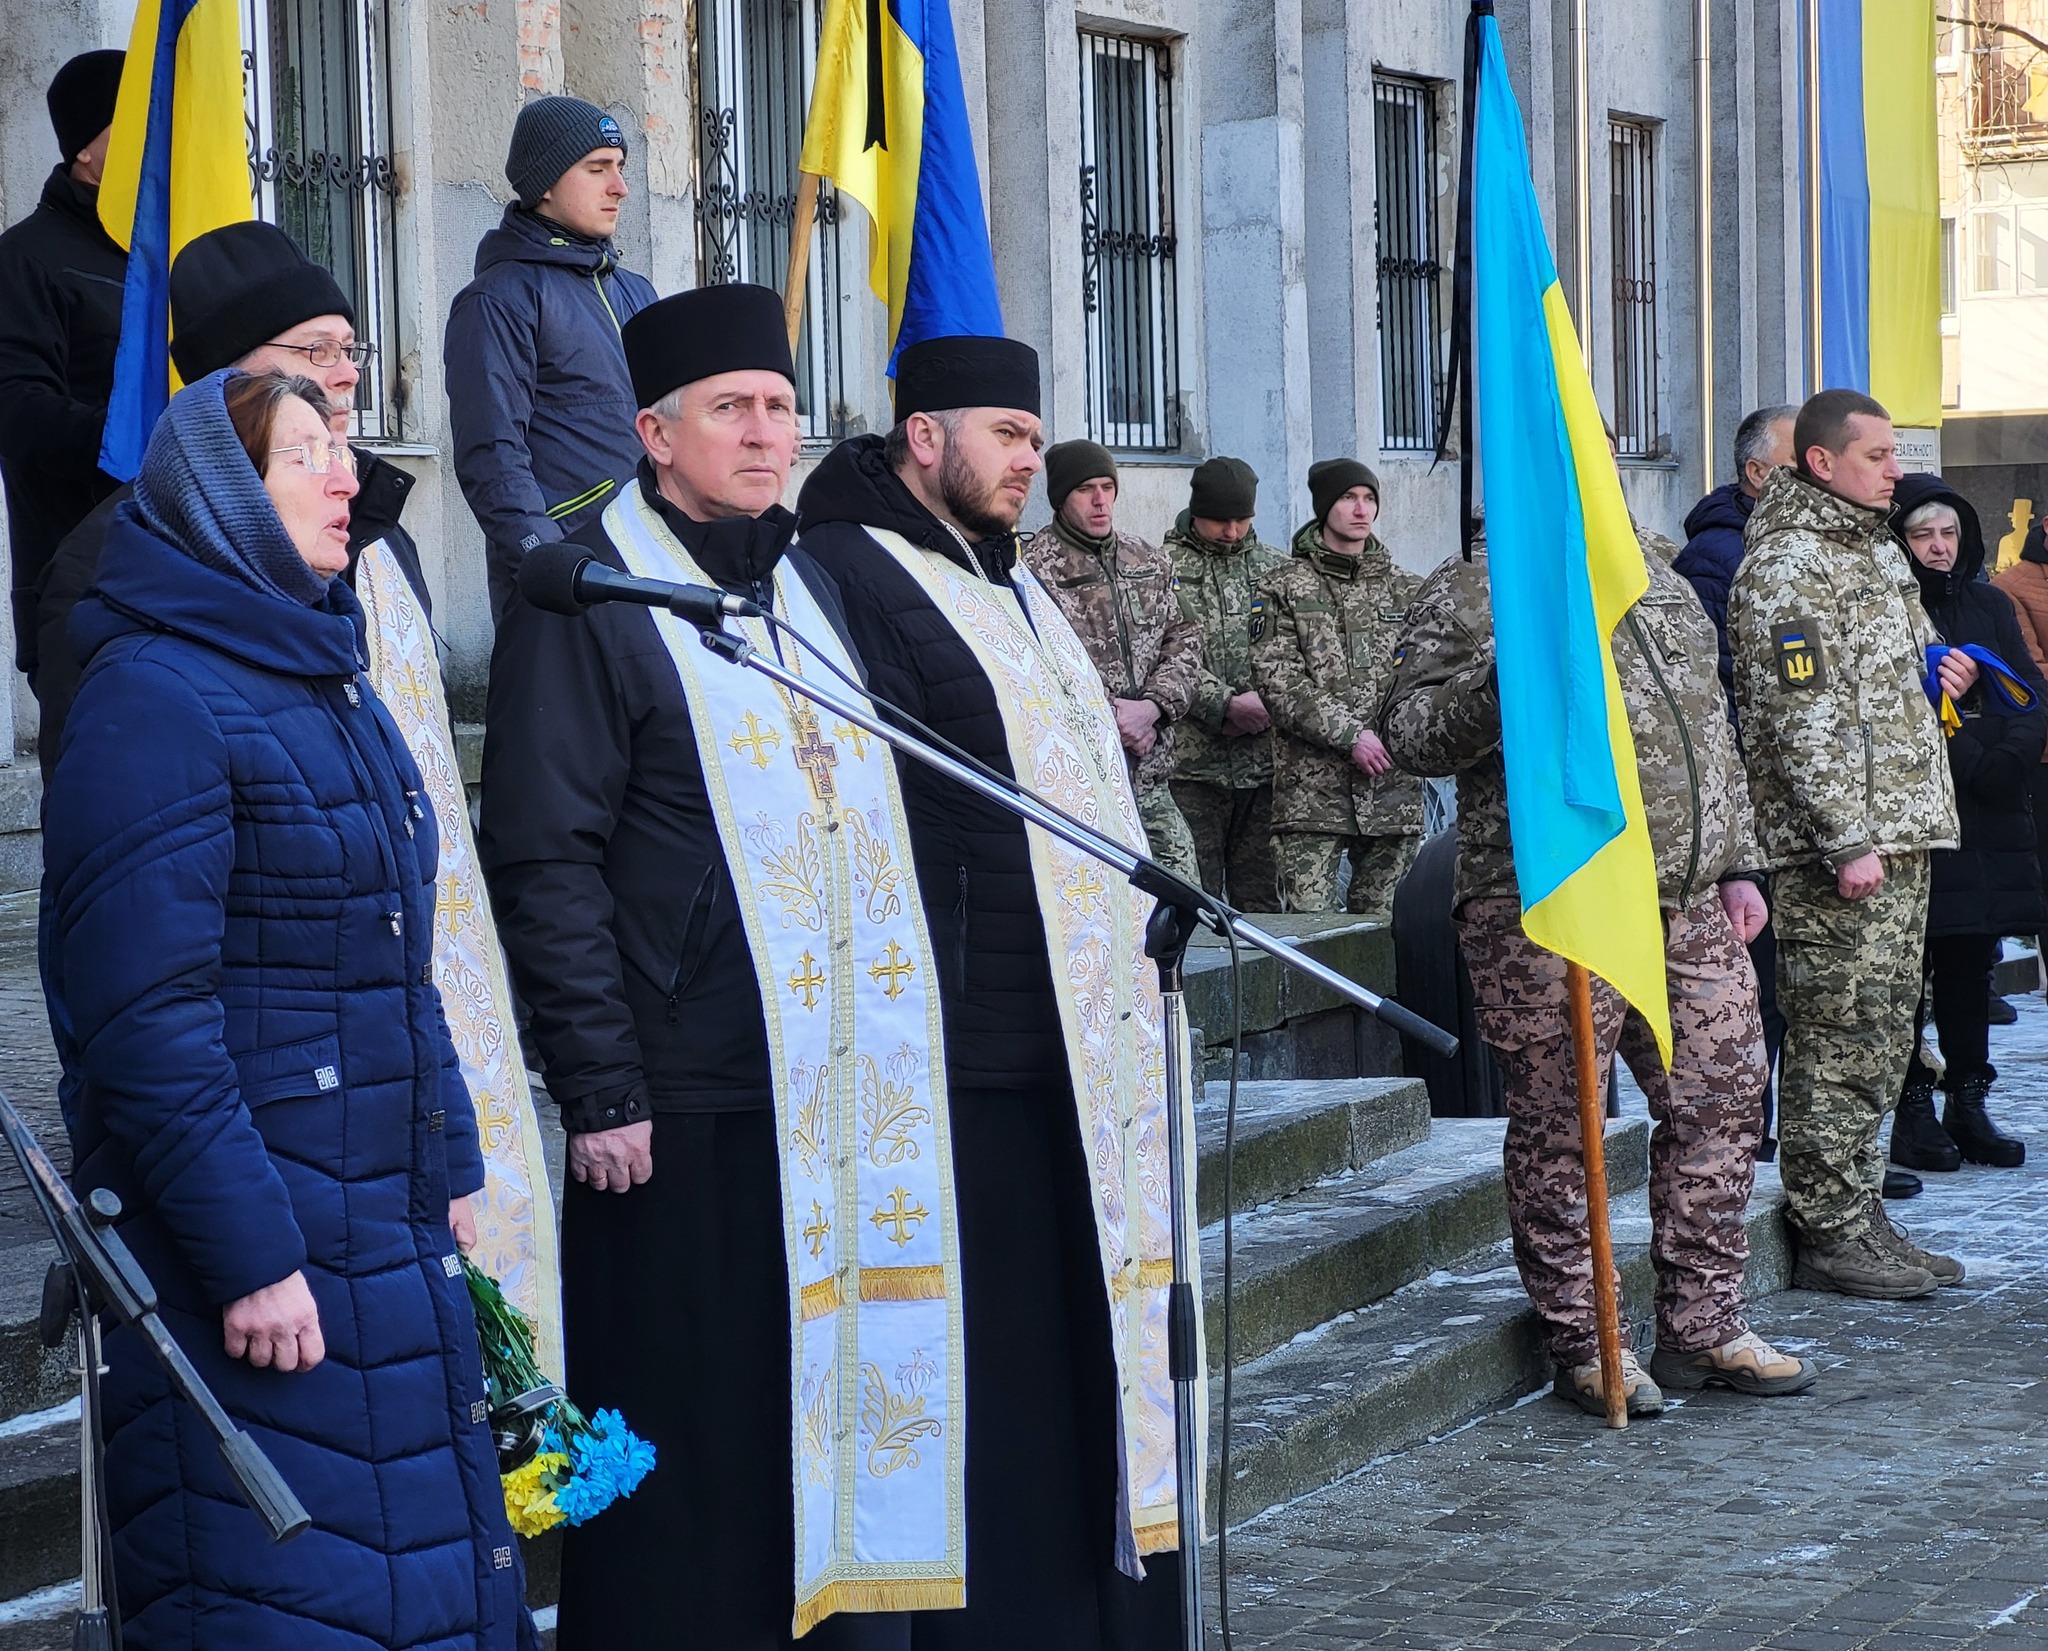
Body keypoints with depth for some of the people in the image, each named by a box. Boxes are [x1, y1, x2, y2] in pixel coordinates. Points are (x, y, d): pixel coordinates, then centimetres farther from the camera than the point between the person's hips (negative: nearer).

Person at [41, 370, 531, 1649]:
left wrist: (450, 1168, 14)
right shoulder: (153, 699, -14)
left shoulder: (329, 684, 14)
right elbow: (147, 1014, -20)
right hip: (258, 1237, -9)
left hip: (392, 1227, 9)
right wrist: (248, 1254, -21)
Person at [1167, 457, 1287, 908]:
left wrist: (1268, 700, -9)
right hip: (1192, 764, -3)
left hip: (1265, 764, 3)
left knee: (1259, 900, 7)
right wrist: (1225, 705, -17)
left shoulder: (1277, 570, 14)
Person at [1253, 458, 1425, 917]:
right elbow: (1276, 679, -5)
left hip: (1393, 788, 3)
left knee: (1381, 922, 5)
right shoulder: (1285, 587, 6)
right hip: (1311, 785, -3)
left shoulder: (1405, 590, 16)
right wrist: (1349, 734, -13)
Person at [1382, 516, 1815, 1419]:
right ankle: (1583, 1344, 10)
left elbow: (1712, 735, 25)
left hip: (1687, 905, 7)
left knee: (1721, 1101, 9)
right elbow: (1409, 734, -11)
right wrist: (1507, 670, -25)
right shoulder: (1465, 595, -2)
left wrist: (1737, 865, 21)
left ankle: (1702, 1327, 21)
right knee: (1559, 1128, -1)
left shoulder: (1662, 588, 20)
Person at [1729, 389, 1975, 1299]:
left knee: (1882, 1036, 12)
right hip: (1834, 848, -9)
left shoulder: (1876, 549, 18)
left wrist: (1940, 677, 8)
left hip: (1899, 836, 9)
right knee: (1838, 1040, -6)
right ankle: (1829, 1234, 0)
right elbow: (1802, 718, -18)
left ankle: (1860, 1216, 19)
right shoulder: (1787, 566, -12)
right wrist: (1847, 841, -21)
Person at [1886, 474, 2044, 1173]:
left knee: (1973, 959, 9)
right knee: (1909, 965, -2)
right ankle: (1913, 1111, 4)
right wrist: (1969, 762, -18)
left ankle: (1968, 1103, 16)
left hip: (1988, 819, 5)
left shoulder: (1991, 605, 15)